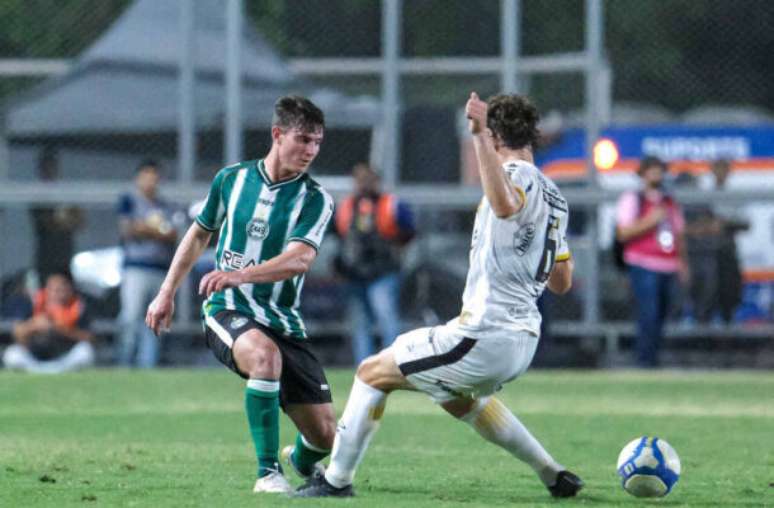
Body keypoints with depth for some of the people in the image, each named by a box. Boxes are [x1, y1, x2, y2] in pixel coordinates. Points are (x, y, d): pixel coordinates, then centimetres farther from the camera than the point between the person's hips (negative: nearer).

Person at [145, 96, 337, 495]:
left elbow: (300, 259, -23)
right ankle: (268, 473, -27)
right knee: (265, 354, -38)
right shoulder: (232, 179, 2)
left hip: (283, 322, 1)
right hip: (228, 311, -1)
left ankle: (302, 461, 37)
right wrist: (167, 292, 19)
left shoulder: (314, 199, -5)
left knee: (324, 435, -4)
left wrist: (240, 275, -38)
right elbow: (200, 233, 19)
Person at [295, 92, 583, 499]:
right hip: (523, 339, 9)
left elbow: (505, 206, -40)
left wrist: (479, 136, -43)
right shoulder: (555, 198, 15)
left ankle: (337, 479, 5)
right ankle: (555, 476, 34)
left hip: (484, 336, -9)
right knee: (460, 399, 37)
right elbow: (562, 282, 20)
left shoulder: (517, 173, -12)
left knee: (373, 372, 4)